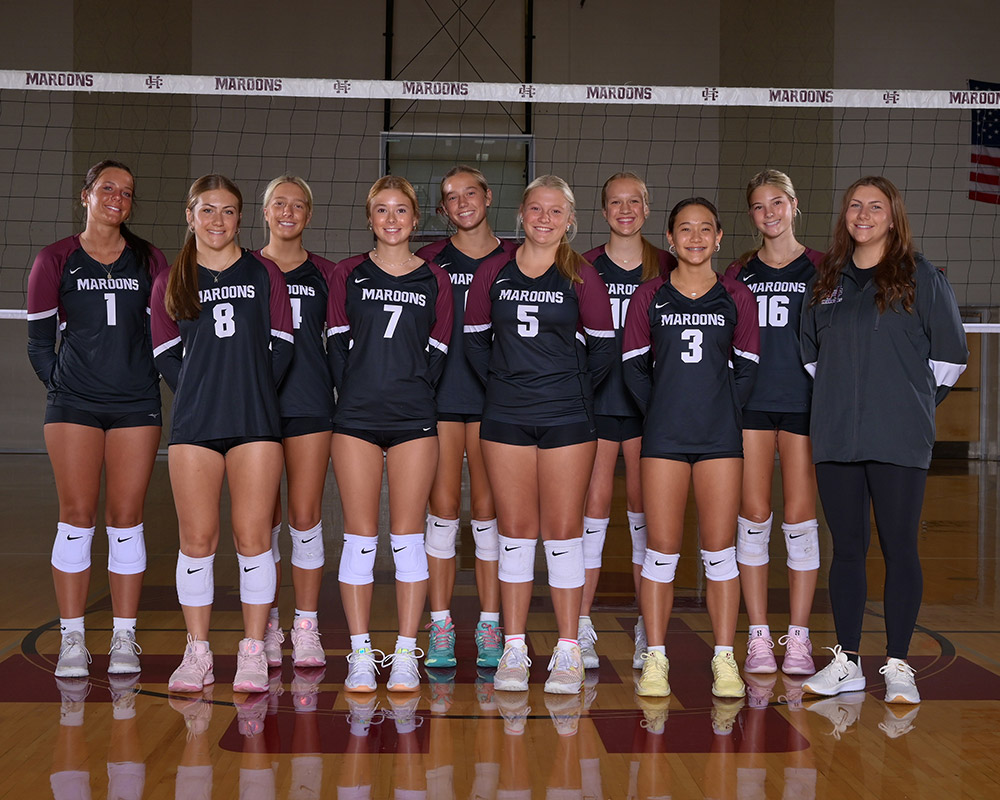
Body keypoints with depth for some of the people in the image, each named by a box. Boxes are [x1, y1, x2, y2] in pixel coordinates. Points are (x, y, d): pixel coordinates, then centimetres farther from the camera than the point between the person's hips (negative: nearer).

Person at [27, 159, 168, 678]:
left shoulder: (149, 261, 8)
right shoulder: (55, 261, 5)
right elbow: (38, 342, 8)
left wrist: (147, 378, 5)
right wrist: (62, 385, 2)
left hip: (136, 403, 1)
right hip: (74, 403, -1)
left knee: (126, 518, 1)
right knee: (76, 516, -3)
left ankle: (124, 639, 8)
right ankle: (72, 640, 5)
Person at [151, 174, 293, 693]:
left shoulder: (264, 274, 8)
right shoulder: (170, 283, 11)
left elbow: (281, 347, 7)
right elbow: (166, 356, 11)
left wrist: (250, 391, 2)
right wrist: (201, 394, 1)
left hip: (255, 421, -1)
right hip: (193, 422, 1)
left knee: (253, 536, -3)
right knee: (197, 539, 1)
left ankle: (253, 651, 7)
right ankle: (197, 653, 11)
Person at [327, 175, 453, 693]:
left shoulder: (435, 280, 8)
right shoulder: (347, 275, 8)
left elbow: (436, 354, 9)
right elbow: (337, 347, 6)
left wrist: (408, 395, 4)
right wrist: (357, 396, 1)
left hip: (413, 418, 0)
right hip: (355, 418, 0)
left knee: (408, 536, 1)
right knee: (360, 535, 1)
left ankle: (406, 655, 8)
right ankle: (361, 655, 8)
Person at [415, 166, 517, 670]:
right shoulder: (429, 261, 7)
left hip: (494, 396, 0)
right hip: (440, 395, 0)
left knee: (488, 510, 3)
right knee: (443, 509, 0)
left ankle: (490, 628, 12)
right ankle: (440, 628, 8)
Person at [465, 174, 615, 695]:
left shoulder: (581, 277, 1)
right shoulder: (493, 273, 5)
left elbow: (602, 348, 5)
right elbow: (475, 340, 13)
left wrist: (572, 391, 8)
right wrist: (504, 386, 10)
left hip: (567, 418, -2)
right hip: (505, 418, 2)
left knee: (563, 531, 1)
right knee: (515, 531, 6)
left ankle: (567, 652, 9)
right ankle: (513, 649, 13)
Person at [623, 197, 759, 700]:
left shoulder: (736, 298, 6)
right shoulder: (649, 297, 5)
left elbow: (746, 368, 9)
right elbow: (634, 367, 7)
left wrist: (721, 411, 2)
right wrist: (663, 412, 2)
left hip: (721, 435, 0)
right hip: (663, 434, 0)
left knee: (719, 549, 2)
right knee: (662, 548, 1)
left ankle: (724, 659, 10)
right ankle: (655, 658, 9)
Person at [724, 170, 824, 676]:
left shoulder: (820, 269, 5)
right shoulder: (739, 273, 10)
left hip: (803, 402, -1)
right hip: (750, 402, 2)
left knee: (799, 517, -1)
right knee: (753, 516, 1)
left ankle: (798, 638, 9)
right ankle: (758, 637, 10)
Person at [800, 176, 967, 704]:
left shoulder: (921, 277, 0)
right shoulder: (826, 280, 12)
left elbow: (950, 355, 4)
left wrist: (915, 404, 9)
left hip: (899, 439, -4)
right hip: (835, 437, 4)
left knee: (899, 549, -1)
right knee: (847, 548, 8)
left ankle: (898, 666, 7)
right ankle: (846, 663, 16)